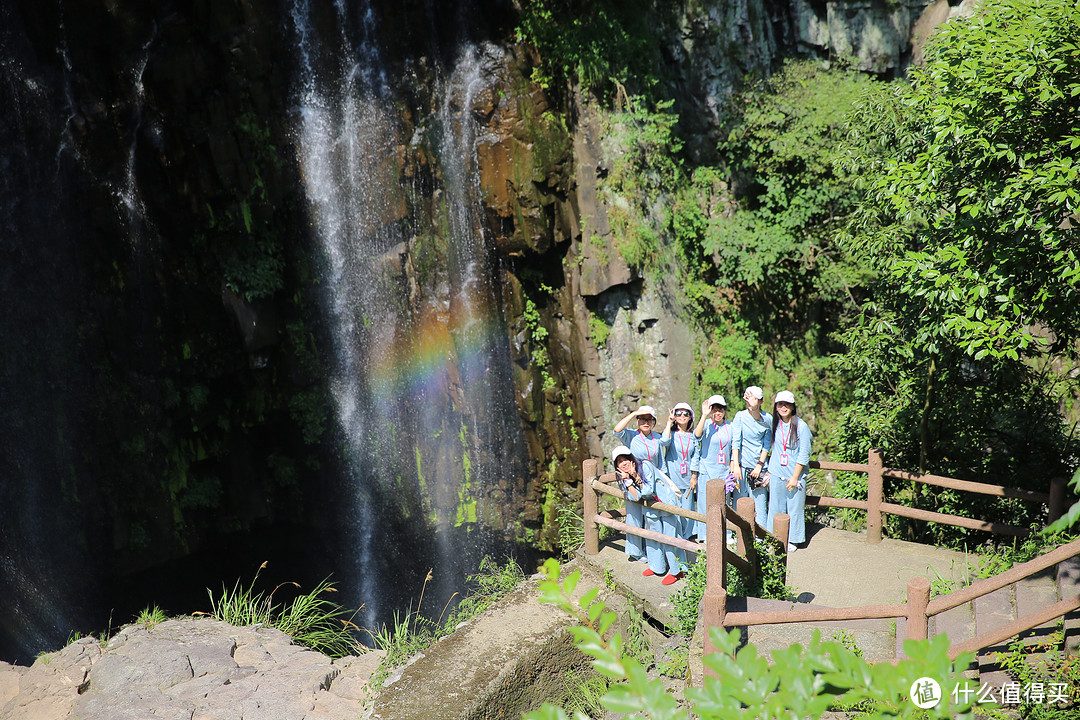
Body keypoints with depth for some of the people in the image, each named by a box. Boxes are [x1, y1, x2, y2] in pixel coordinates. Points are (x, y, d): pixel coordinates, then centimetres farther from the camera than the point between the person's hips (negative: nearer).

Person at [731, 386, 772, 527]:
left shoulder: (768, 419, 1)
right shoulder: (740, 416, -3)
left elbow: (766, 445, 4)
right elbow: (736, 442, -6)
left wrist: (759, 466, -3)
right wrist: (735, 465, -13)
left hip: (758, 466, 1)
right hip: (742, 464, -1)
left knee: (760, 502, -2)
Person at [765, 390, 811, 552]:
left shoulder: (801, 426, -10)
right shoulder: (775, 424, 4)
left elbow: (804, 455, -9)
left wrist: (795, 477, -13)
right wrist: (769, 471, 12)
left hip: (795, 474, -4)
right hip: (777, 475, 4)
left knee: (795, 507, 4)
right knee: (776, 507, 10)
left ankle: (793, 540, 18)